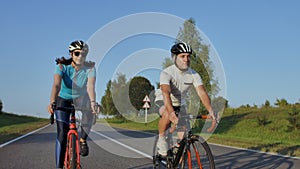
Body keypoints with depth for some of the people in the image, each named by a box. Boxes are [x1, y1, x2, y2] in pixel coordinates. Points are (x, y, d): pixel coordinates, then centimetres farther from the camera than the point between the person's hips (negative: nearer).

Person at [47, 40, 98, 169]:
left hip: (81, 99, 1)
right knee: (62, 133, -14)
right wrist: (52, 102, -56)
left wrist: (93, 102, -54)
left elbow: (90, 87, -35)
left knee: (89, 109, -33)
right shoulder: (62, 66, -23)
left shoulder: (90, 68, -21)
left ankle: (83, 140, -11)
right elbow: (56, 84, -38)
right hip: (63, 100, -1)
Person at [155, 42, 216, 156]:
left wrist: (210, 111, -42)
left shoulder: (194, 75, -14)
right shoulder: (166, 73, -27)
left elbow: (202, 92, -25)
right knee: (167, 115, -39)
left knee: (184, 136, -6)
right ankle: (161, 138, -15)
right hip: (163, 102, -4)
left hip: (180, 104, 4)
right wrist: (171, 112, -58)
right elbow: (166, 93, -42)